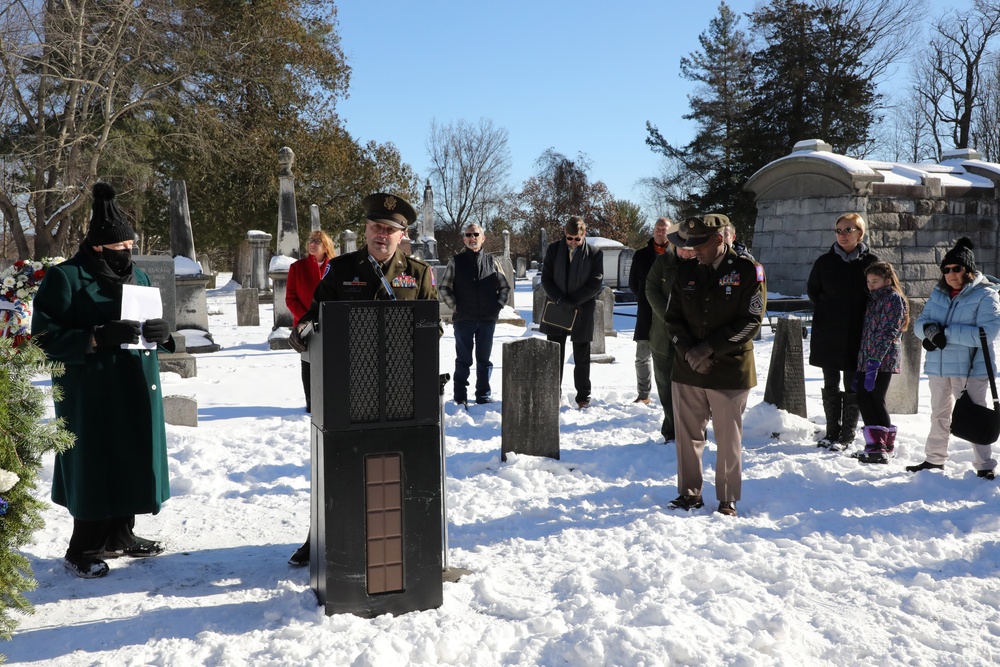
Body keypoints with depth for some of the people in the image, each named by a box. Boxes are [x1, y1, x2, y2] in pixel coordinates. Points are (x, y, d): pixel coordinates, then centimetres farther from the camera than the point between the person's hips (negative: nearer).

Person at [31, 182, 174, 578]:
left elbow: (149, 328, 20)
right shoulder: (65, 278, -9)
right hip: (92, 395, -7)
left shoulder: (137, 276, 12)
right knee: (95, 467, -1)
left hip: (136, 392, 7)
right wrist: (98, 337, -25)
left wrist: (160, 334, -4)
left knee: (132, 461, 13)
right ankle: (83, 550, 13)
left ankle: (120, 535, 29)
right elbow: (45, 337, -14)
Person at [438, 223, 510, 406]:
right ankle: (460, 397, 11)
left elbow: (505, 287, 13)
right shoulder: (456, 261, 2)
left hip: (487, 320, 2)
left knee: (484, 360, 9)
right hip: (463, 320, -2)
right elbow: (443, 288, 4)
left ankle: (484, 395, 18)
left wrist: (498, 306, 3)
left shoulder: (492, 261, 7)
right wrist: (455, 307, -3)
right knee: (463, 360, 3)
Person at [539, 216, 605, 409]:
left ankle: (583, 397, 18)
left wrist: (572, 301, -14)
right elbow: (546, 279, 0)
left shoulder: (595, 254, -5)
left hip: (582, 313, -2)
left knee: (582, 358, 8)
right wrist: (560, 300, -13)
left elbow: (596, 284, -7)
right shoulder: (553, 249, 1)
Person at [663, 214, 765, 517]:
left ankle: (727, 500, 19)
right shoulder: (686, 271, 6)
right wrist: (688, 351, -9)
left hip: (730, 371, -3)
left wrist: (708, 349, -14)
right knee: (688, 435, 9)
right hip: (687, 369, 4)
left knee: (728, 441, 5)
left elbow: (750, 321, -10)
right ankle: (689, 494, 24)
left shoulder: (747, 270, -6)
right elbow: (673, 317, 8)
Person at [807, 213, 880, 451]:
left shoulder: (871, 261, -2)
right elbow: (812, 290, 15)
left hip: (857, 334, -2)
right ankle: (832, 430, 20)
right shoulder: (825, 261, 2)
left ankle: (848, 433, 15)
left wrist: (864, 318, -1)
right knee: (830, 384, 9)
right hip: (827, 334, 2)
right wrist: (826, 312, 6)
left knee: (852, 385, 4)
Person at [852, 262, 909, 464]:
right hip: (866, 360, 8)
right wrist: (859, 369, 17)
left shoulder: (893, 298, -5)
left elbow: (888, 332, -15)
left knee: (876, 400, -8)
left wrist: (874, 361, -23)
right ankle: (876, 445, 5)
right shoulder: (873, 299, 20)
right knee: (863, 399, 2)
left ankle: (880, 447, -3)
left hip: (884, 359, -8)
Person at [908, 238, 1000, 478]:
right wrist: (930, 329, -18)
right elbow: (920, 323, 6)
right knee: (939, 414, 18)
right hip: (938, 365, 6)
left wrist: (947, 333, -22)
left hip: (971, 368, -6)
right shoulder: (938, 293, 9)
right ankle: (934, 458, 31)